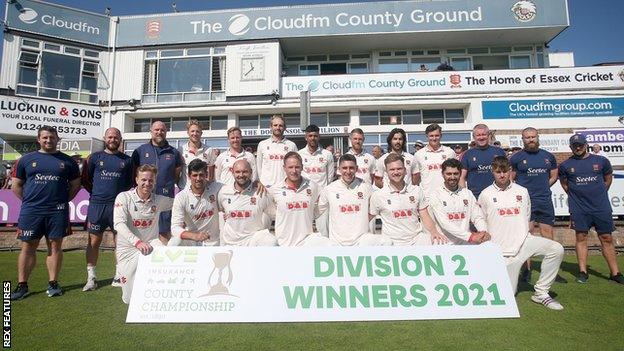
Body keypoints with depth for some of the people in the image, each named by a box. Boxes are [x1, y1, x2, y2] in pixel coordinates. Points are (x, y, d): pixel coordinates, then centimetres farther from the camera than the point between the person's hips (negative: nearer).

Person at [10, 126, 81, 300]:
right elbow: (16, 185, 12)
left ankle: (53, 283, 12)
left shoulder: (67, 161, 7)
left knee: (55, 246, 4)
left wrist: (63, 200, 3)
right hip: (31, 212, 1)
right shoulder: (27, 159, 8)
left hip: (57, 211, 0)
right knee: (28, 246, 5)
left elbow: (75, 184, 11)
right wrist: (29, 200, 3)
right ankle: (22, 285, 13)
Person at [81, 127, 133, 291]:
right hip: (97, 204, 0)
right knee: (94, 241, 4)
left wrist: (121, 193, 3)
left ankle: (119, 277, 13)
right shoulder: (95, 157, 8)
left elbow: (131, 182, 14)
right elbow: (85, 179, 13)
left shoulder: (127, 160, 9)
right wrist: (96, 192, 6)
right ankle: (91, 278, 14)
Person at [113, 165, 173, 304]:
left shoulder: (159, 200, 0)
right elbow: (119, 224, -23)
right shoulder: (124, 197, -10)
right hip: (128, 248, -2)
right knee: (131, 299, 0)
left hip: (151, 245, 2)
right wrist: (138, 242, -36)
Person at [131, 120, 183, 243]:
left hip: (166, 198, 0)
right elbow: (134, 173, 10)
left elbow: (177, 175, 14)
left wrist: (168, 185, 2)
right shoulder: (140, 151, 8)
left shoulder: (174, 153, 10)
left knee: (165, 232, 3)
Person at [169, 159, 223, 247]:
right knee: (172, 245, -25)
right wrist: (195, 236, -38)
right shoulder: (181, 197, -13)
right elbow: (175, 228, -19)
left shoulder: (216, 188, -11)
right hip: (190, 239, -1)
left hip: (211, 242, 1)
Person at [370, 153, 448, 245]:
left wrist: (434, 232, -8)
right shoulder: (377, 196, 0)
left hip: (416, 238, 1)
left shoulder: (417, 190, 8)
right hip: (392, 242, -1)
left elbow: (425, 216, 8)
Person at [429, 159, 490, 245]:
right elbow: (444, 223, -14)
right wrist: (470, 236, -21)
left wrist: (484, 231, -16)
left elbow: (478, 217, 4)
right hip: (446, 244, -2)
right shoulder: (436, 194, -4)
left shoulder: (468, 193, 11)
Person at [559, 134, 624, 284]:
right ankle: (583, 272, 8)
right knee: (581, 238, 3)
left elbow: (608, 178, 18)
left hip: (601, 207, 1)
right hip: (579, 209, -1)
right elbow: (564, 183, 16)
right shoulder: (565, 165, 2)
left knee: (607, 238, 5)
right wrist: (576, 196, 11)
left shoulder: (601, 161, 4)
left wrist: (600, 194, 14)